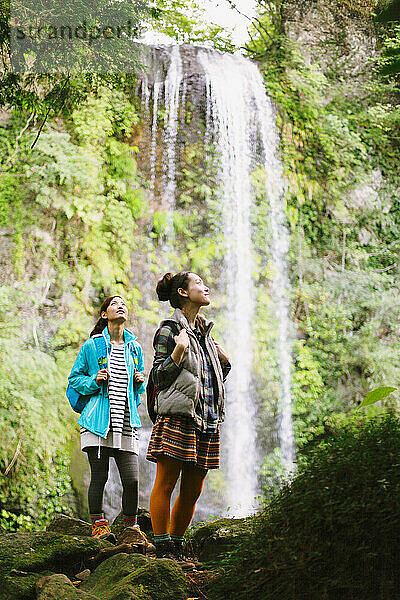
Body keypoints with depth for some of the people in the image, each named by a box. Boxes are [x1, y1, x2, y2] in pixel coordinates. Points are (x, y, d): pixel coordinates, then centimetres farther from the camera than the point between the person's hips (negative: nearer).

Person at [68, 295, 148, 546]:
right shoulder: (92, 346, 5)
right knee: (99, 476, -2)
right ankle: (99, 525, 12)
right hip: (98, 421, -2)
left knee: (131, 479, -4)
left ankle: (131, 529, 10)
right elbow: (75, 378, 10)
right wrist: (94, 381, -8)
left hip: (126, 422, 3)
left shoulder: (135, 348, 15)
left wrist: (139, 382, 4)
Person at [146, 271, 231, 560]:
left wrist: (224, 362, 11)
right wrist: (179, 350, -19)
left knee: (192, 492, 8)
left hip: (206, 421, 8)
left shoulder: (204, 331, 21)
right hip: (178, 418, -7)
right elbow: (159, 377, -7)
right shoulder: (169, 330, -1)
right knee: (165, 484, -6)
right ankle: (163, 548, -2)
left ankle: (176, 547, 17)